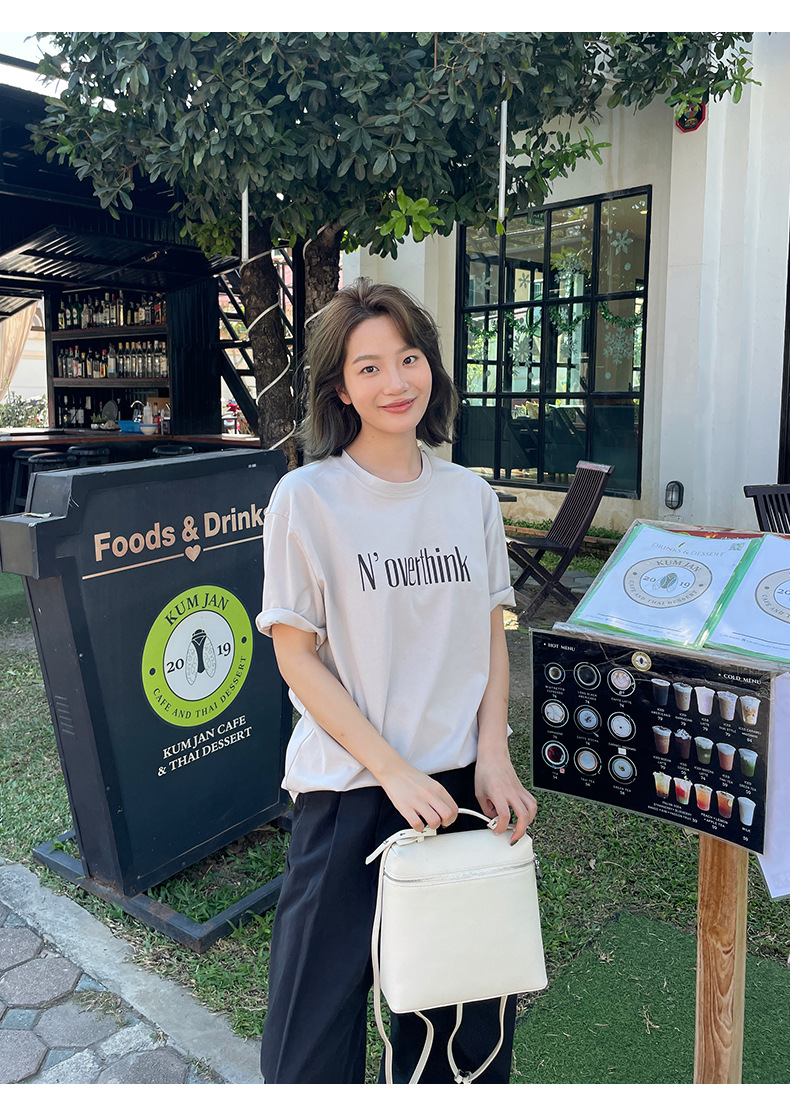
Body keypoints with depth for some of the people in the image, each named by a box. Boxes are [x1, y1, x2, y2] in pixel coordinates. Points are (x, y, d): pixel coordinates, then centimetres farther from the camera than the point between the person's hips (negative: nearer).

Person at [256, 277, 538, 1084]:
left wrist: (493, 759, -4)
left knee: (469, 1008, 19)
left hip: (461, 781, 4)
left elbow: (492, 637, 8)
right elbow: (296, 656, -9)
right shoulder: (307, 498, -9)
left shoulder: (470, 496, 3)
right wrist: (394, 770, -15)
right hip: (349, 785, -3)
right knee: (316, 1022, 9)